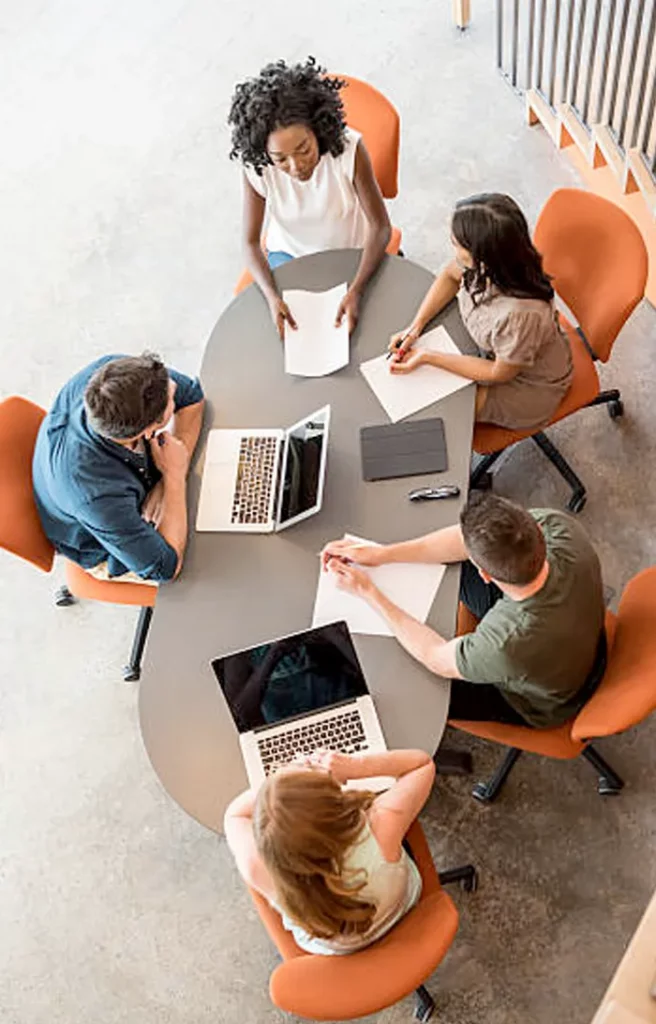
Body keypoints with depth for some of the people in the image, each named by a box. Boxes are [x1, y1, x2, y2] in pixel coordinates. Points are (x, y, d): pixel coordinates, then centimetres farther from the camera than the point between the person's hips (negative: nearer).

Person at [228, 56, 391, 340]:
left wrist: (356, 290, -36)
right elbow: (251, 242, -16)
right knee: (287, 326, -15)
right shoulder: (256, 167, -25)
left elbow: (380, 226, -22)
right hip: (288, 254, 1)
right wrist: (272, 296, -35)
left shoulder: (349, 147, -29)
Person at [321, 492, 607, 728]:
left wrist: (368, 592, -19)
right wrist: (383, 553, -14)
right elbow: (467, 539, -17)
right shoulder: (557, 526, -35)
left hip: (538, 705, -4)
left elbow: (438, 660, -23)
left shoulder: (505, 645, -46)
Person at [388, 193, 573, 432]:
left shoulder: (521, 314, -44)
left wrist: (428, 357, -23)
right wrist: (416, 325, -10)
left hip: (529, 387, -6)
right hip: (496, 349, 6)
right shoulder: (485, 262, -25)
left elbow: (500, 374, -24)